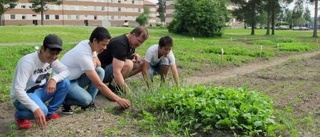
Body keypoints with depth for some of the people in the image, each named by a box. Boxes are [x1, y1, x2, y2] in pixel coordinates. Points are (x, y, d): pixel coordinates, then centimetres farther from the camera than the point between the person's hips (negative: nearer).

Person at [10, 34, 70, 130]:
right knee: (41, 110, -36)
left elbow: (65, 71, -3)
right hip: (22, 96, -7)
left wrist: (54, 79, -26)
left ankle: (50, 112, 3)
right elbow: (18, 90, -35)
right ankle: (20, 116, -2)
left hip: (38, 92, 7)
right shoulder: (27, 62, -30)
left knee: (65, 83, -14)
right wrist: (35, 108, -46)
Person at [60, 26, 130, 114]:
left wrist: (94, 62, -15)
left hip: (75, 77, 9)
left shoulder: (87, 43, -6)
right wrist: (118, 99, -28)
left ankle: (89, 102, -3)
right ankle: (65, 101, -1)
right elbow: (99, 85, -31)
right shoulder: (84, 55, -31)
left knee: (100, 71, -10)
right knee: (85, 99, -32)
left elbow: (98, 64, 11)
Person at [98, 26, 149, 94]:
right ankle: (112, 86, -15)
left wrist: (136, 55, -6)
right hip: (103, 71, -10)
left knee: (141, 64, -1)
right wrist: (126, 91, -40)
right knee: (128, 64, -34)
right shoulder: (120, 44, -28)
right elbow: (116, 72, -37)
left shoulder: (131, 43, 1)